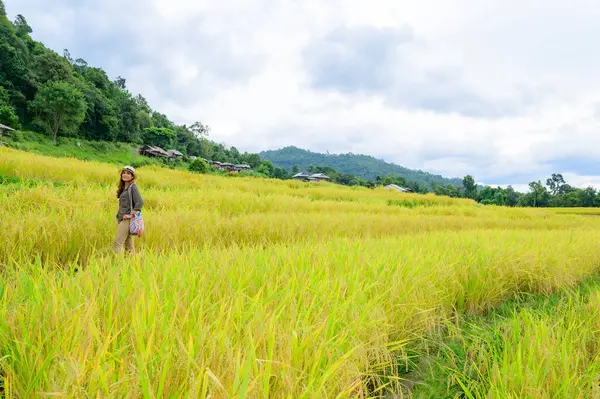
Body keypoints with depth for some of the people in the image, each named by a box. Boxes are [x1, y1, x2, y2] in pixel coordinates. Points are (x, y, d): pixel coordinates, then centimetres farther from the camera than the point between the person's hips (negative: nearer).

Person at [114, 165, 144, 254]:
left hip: (127, 219, -8)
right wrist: (120, 215, 11)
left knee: (118, 242, -12)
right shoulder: (123, 187, 15)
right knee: (128, 244, 11)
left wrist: (131, 215, -18)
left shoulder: (133, 187, -10)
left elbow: (140, 202, -20)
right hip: (121, 218, 8)